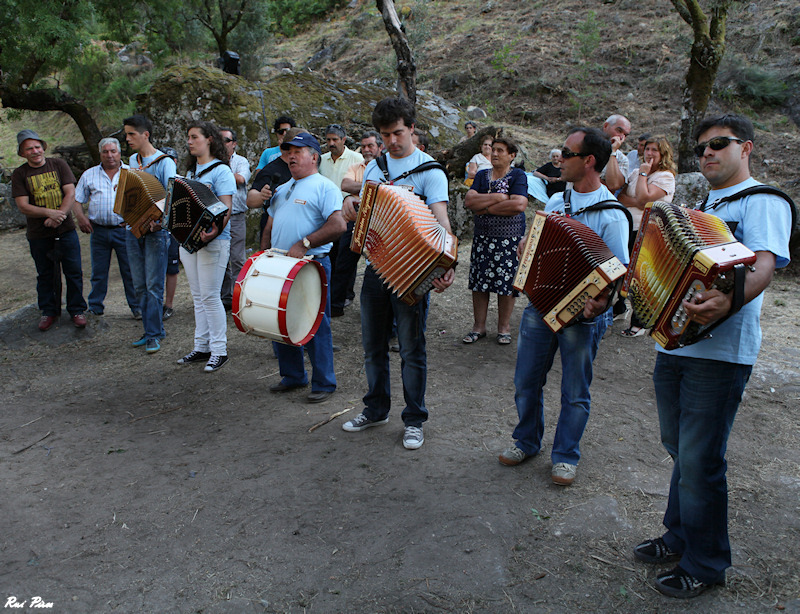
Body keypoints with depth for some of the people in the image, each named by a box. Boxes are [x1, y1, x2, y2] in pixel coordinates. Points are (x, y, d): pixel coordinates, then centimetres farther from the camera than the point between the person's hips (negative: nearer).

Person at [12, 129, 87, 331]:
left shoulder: (58, 165, 2)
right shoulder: (19, 174, 1)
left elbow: (71, 194, -4)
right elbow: (23, 207, -6)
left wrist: (58, 217, -16)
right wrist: (49, 212, -21)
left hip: (66, 230, 0)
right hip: (38, 234, 0)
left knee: (74, 272, 2)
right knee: (45, 275, 10)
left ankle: (76, 310, 15)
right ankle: (49, 311, 24)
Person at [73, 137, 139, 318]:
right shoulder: (89, 175, 12)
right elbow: (77, 200, 14)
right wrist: (80, 216, -3)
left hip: (124, 229, -2)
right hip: (98, 230, 2)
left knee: (131, 271, -1)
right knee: (99, 272, 8)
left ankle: (137, 307, 9)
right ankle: (95, 308, 19)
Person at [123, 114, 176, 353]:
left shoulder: (165, 162, -7)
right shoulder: (133, 161, 14)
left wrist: (160, 221, -31)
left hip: (156, 231, -7)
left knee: (154, 285, -5)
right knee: (140, 286, 9)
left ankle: (154, 335, 0)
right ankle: (151, 329, 19)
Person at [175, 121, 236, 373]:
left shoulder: (221, 170, -8)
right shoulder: (190, 171, 17)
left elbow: (226, 208, -17)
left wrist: (215, 230, -34)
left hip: (213, 239, -8)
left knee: (210, 296, -6)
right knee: (197, 296, 12)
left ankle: (219, 351, 4)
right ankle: (201, 347, 20)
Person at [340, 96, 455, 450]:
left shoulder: (429, 170, -9)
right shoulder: (374, 166, 10)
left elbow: (440, 218, -23)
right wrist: (351, 212, -8)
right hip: (376, 268, 6)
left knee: (411, 350, 4)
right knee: (373, 345, 15)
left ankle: (414, 420, 19)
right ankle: (376, 410, 32)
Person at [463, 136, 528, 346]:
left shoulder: (518, 176, -3)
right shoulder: (482, 175, 10)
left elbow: (519, 205, -20)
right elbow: (469, 201, -6)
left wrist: (486, 207, -13)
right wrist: (499, 197, -15)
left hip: (510, 239, -4)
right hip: (482, 238, 4)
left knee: (506, 284, 0)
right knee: (479, 282, 5)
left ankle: (504, 328, 15)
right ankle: (479, 326, 17)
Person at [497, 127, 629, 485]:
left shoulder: (610, 214, -12)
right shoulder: (555, 201, 8)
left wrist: (603, 300, -31)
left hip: (581, 313, -5)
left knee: (575, 392, 8)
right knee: (526, 381, 13)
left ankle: (565, 456, 25)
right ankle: (526, 442, 34)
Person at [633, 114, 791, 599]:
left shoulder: (762, 201, -5)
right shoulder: (703, 205, 22)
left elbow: (765, 263, -23)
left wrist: (729, 302, -42)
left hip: (719, 352, -8)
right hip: (674, 342, 8)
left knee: (700, 461, -2)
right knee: (681, 450, 18)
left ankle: (706, 565, 15)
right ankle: (679, 538, 35)